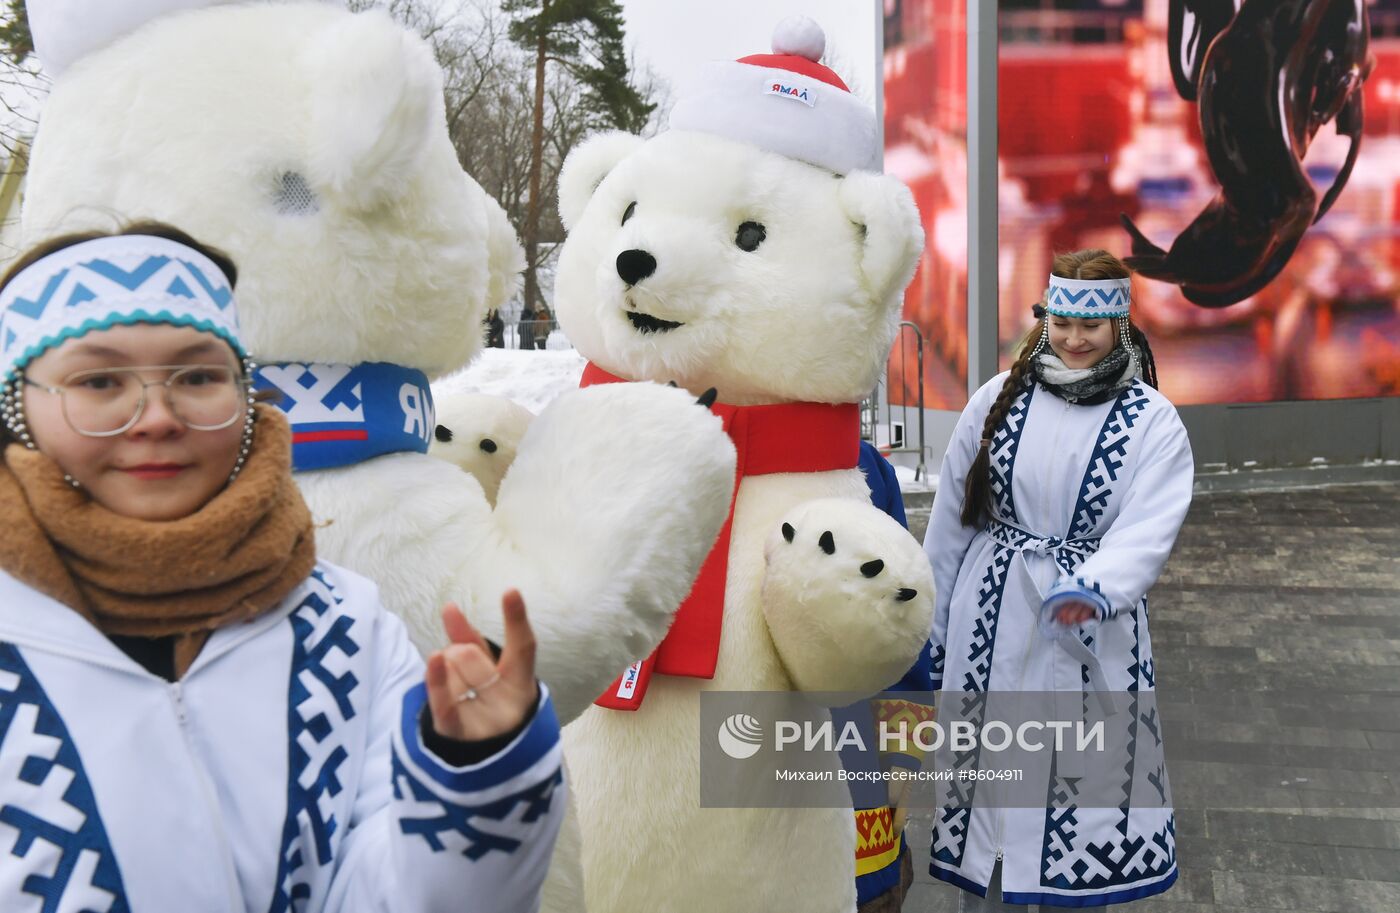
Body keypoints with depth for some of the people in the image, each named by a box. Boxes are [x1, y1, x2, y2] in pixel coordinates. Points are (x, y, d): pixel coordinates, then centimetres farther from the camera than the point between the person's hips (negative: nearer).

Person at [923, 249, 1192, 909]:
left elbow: (1147, 530, -16)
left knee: (1080, 778, 6)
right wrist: (931, 620, 6)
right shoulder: (999, 399, 0)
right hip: (992, 620, 2)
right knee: (988, 768, 11)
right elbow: (950, 516, 4)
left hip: (1090, 634, -1)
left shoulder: (1152, 421, -4)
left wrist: (1095, 590, -35)